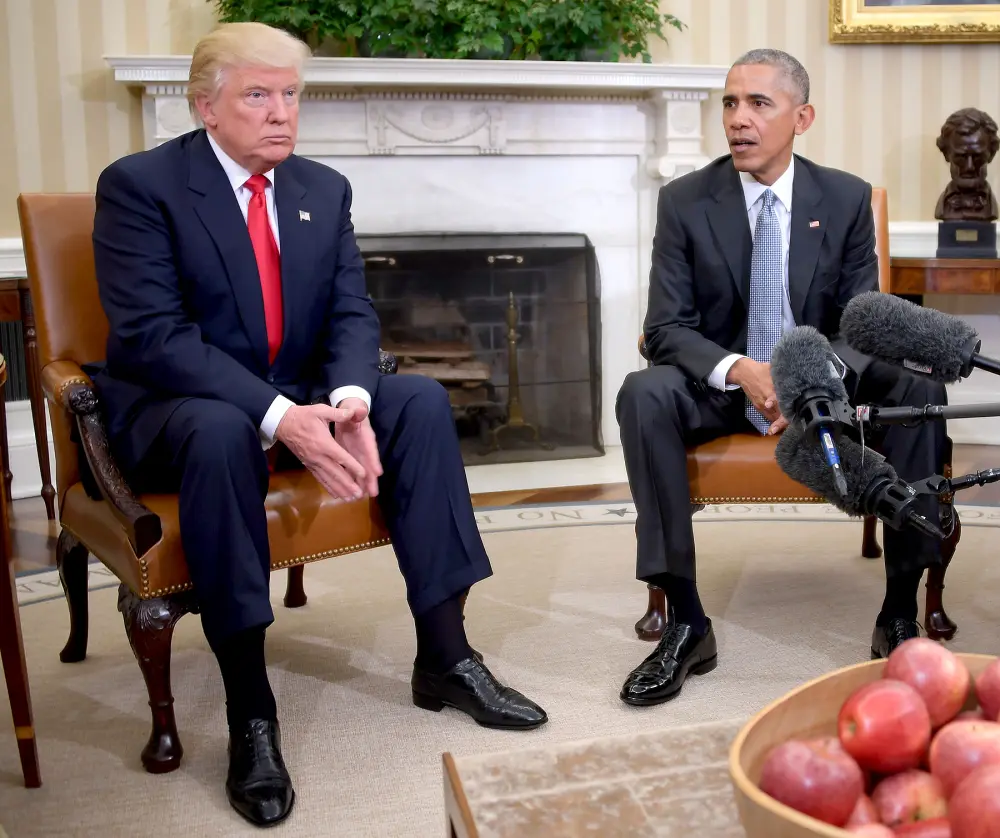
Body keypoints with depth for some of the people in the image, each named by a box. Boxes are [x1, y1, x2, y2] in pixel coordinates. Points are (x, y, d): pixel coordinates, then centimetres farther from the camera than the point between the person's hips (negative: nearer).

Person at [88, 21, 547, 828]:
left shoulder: (325, 188, 6)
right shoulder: (139, 184, -12)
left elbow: (352, 315, 0)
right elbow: (153, 336, -22)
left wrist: (347, 400, -23)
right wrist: (278, 418, -33)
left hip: (301, 397, 5)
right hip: (175, 407, -5)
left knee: (423, 398, -17)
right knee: (221, 431, -38)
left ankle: (444, 654, -11)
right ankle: (251, 711, -28)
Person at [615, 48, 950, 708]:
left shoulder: (848, 198, 0)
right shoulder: (684, 201, -4)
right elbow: (666, 328, -9)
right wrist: (739, 371, -30)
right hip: (721, 386, -1)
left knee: (920, 387, -27)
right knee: (643, 394, -32)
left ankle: (901, 614, -16)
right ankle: (687, 622, -26)